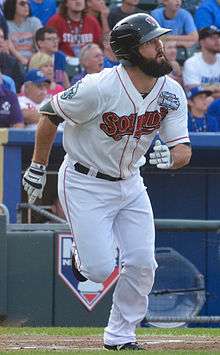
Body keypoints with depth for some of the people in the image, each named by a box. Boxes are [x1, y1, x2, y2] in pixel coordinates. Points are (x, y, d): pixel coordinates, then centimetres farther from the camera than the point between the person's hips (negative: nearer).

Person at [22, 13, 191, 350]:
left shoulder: (172, 92, -10)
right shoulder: (99, 88, -27)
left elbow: (184, 150, -9)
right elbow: (50, 114, -11)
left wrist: (172, 156, -34)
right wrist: (37, 168, -3)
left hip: (130, 182, 5)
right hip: (85, 183, -5)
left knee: (142, 264, -3)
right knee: (101, 270, -11)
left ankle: (120, 336, 16)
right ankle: (81, 257, 27)